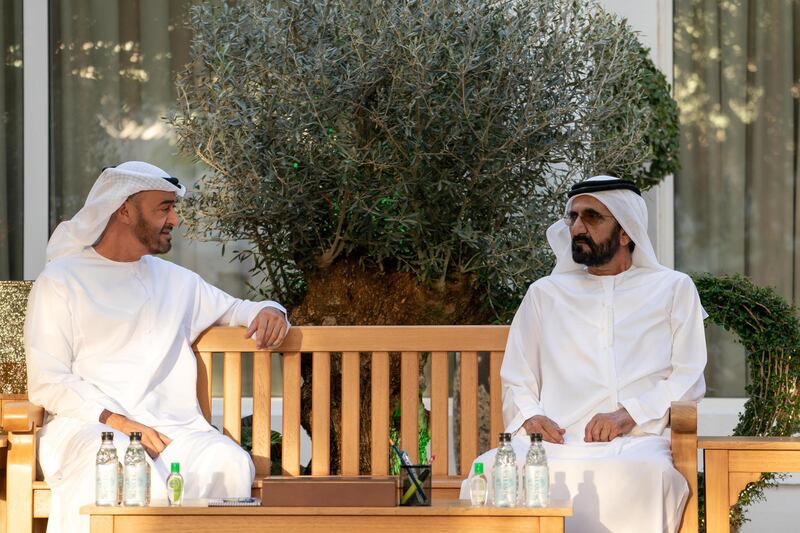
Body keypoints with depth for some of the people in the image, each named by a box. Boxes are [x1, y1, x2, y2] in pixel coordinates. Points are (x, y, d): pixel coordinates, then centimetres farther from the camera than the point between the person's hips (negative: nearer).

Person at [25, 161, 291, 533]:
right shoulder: (60, 282, 6)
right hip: (88, 424, -4)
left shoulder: (176, 280, 23)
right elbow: (47, 383, -2)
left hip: (173, 428, 4)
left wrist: (268, 311, 12)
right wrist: (118, 422, -15)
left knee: (231, 464, -31)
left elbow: (235, 310, 38)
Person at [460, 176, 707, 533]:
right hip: (556, 438, 2)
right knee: (492, 470, -34)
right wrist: (530, 416, -3)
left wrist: (631, 413, -8)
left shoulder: (673, 288, 20)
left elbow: (688, 379, 10)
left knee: (647, 474, -41)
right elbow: (516, 383, 21)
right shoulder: (545, 293, 25)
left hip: (636, 438, -1)